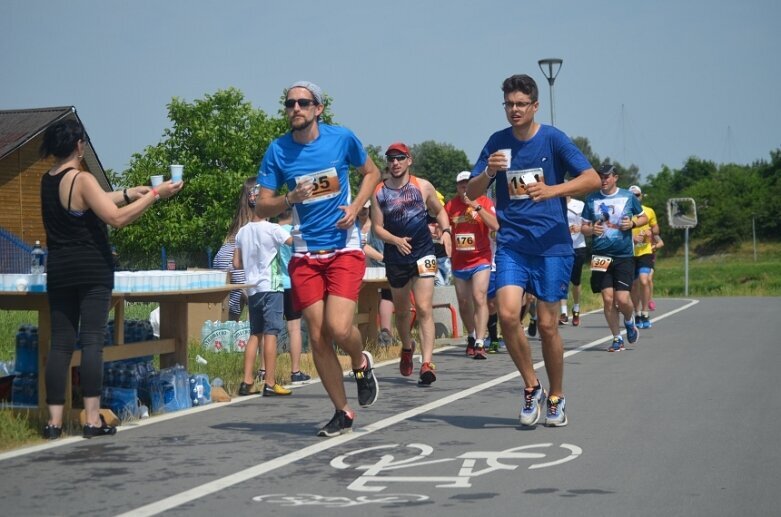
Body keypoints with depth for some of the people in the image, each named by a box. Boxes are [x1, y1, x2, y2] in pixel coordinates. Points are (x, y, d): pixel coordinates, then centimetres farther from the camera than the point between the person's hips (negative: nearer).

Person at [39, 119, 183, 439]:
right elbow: (117, 218, -17)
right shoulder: (82, 180, -12)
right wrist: (154, 195, -11)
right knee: (92, 341, -6)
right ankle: (93, 419, -9)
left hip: (59, 272, 6)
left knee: (60, 343, 5)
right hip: (93, 271, -6)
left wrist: (130, 193, 21)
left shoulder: (47, 181, 11)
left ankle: (54, 421, 3)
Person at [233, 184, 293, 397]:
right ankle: (270, 384, -7)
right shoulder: (272, 229, -10)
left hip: (252, 289, 6)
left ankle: (247, 382, 10)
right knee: (270, 333, -6)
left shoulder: (242, 232, 8)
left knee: (255, 334, 13)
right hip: (271, 286, -6)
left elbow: (236, 264, 12)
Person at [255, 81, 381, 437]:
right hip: (305, 254, 2)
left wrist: (355, 207, -4)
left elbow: (371, 173, 13)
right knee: (317, 337, 1)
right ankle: (342, 413, 17)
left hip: (344, 249, -2)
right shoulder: (277, 150, 0)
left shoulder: (342, 138, -3)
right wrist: (290, 199, -19)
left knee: (338, 328, -18)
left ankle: (361, 363, 18)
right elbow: (262, 208, 2)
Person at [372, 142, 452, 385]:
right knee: (401, 311, 16)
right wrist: (396, 240, -19)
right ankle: (407, 347, 45)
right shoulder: (379, 192, 1)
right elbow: (377, 226, 0)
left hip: (423, 253, -2)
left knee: (424, 309, -14)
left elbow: (439, 210, 16)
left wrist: (446, 232, -2)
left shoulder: (423, 187, 1)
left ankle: (427, 363, -20)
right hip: (395, 257, 2)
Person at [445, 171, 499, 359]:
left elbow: (495, 226, -18)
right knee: (463, 302, 10)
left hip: (480, 259, -4)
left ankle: (480, 343, -20)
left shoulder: (484, 202, -4)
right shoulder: (451, 205, 4)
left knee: (479, 298, -17)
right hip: (459, 262, 4)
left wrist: (476, 206, -21)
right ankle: (471, 337, 30)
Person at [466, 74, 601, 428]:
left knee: (547, 325, 0)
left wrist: (552, 190, -24)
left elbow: (592, 179, -9)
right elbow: (471, 193, 8)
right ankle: (531, 386, 4)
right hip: (511, 243, 2)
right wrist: (488, 173, -14)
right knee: (507, 313, -17)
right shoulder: (498, 143, 7)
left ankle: (555, 398, 21)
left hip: (552, 244, -2)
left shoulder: (553, 139, -2)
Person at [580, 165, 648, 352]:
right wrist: (591, 229, -11)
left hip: (624, 256, -1)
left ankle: (629, 321, 24)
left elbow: (644, 217, 15)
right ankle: (617, 339, 11)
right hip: (601, 256, 2)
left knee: (622, 299, -10)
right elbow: (584, 227, 12)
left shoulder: (628, 197, 4)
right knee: (608, 298, -3)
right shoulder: (592, 199, 7)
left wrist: (632, 224, -6)